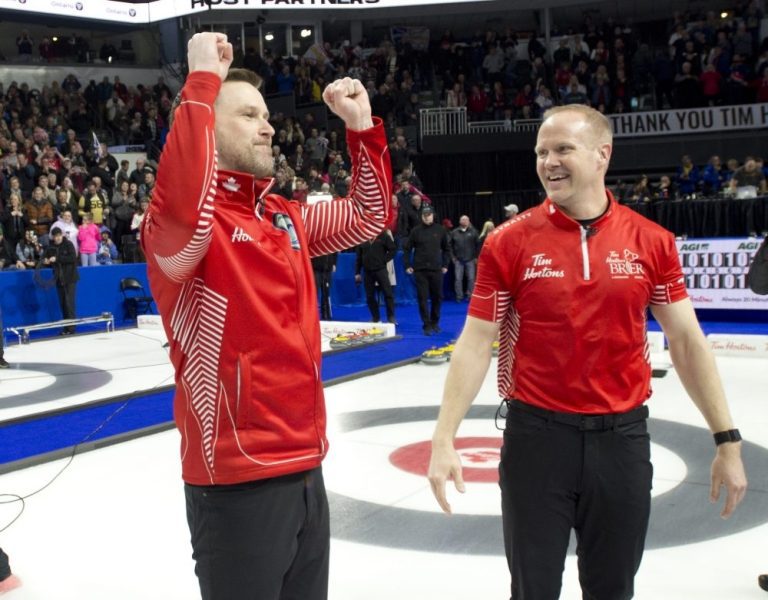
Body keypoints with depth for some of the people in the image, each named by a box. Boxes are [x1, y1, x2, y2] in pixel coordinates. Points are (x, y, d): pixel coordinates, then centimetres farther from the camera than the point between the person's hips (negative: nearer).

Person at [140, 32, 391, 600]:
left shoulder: (286, 218, 10)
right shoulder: (177, 225, -14)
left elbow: (370, 215, 21)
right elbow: (184, 206, -39)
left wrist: (363, 127, 9)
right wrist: (202, 81, -30)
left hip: (306, 470, 8)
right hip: (238, 483, -8)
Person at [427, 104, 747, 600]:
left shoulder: (652, 242, 0)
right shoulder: (509, 243, -5)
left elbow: (687, 341, 4)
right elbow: (476, 344, -4)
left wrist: (728, 440, 3)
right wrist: (445, 439, -9)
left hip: (622, 436, 2)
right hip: (536, 434, -1)